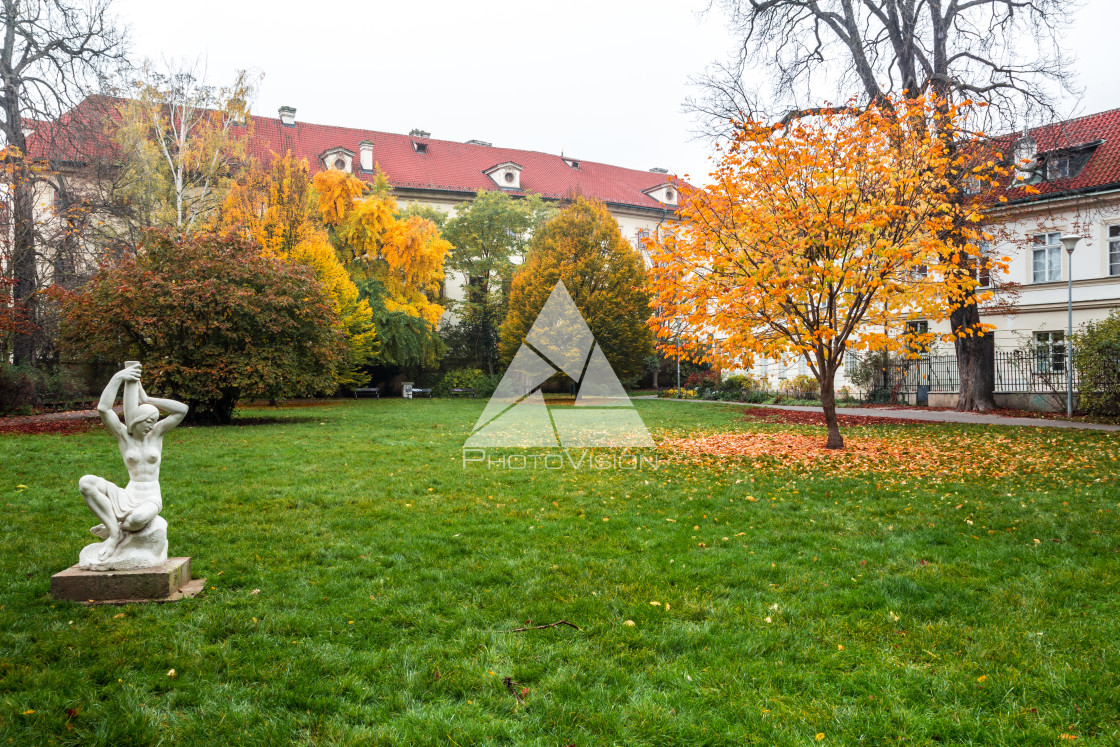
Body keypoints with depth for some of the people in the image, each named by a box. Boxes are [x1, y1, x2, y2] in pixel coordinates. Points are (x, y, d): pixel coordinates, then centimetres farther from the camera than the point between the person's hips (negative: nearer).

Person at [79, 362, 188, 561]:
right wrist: (117, 378, -11)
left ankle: (114, 529, 0)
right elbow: (103, 409, -10)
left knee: (138, 518, -38)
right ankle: (116, 532, -22)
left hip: (151, 499, -1)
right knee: (86, 482, -25)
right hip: (128, 497, 1)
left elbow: (182, 409, -3)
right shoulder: (123, 435, 4)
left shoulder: (156, 433, 7)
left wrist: (147, 400, -3)